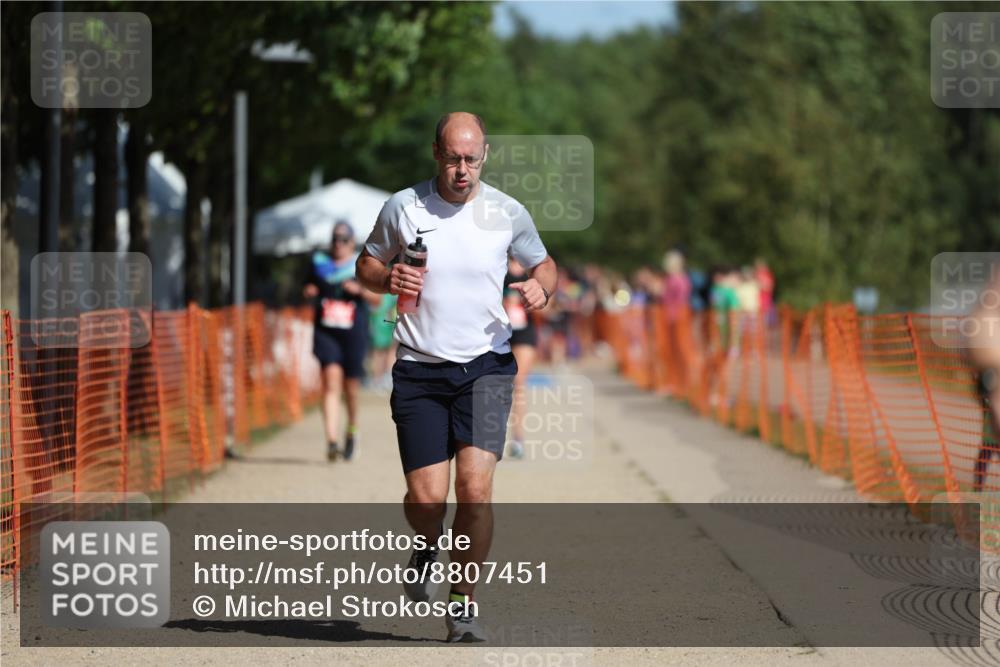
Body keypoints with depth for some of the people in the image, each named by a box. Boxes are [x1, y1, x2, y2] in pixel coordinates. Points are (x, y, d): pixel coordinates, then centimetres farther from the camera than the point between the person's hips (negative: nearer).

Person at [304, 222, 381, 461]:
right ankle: (332, 441, -24)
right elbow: (308, 288, 24)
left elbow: (377, 299, 5)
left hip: (354, 333, 0)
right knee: (331, 381, -17)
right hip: (325, 332, 0)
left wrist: (360, 290, -14)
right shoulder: (319, 262, 10)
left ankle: (351, 432, 35)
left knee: (350, 388, 7)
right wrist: (309, 292, 0)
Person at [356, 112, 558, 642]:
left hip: (486, 365, 0)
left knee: (475, 484, -17)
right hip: (419, 369, 0)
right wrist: (388, 280, -9)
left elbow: (543, 264, 16)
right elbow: (366, 265, 13)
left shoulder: (507, 213, 1)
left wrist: (541, 287, -7)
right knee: (425, 499, -7)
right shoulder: (403, 207, -1)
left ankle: (463, 605, -1)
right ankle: (429, 545, 31)